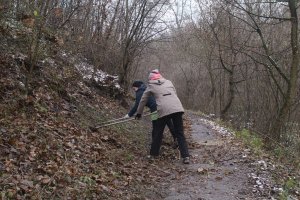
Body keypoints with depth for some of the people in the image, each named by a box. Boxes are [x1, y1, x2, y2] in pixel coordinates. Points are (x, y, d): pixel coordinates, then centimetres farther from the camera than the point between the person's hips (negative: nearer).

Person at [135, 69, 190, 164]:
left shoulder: (151, 86, 19)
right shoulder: (168, 82, 25)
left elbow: (143, 100, 26)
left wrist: (139, 113, 39)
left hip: (164, 110, -2)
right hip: (177, 108, 3)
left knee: (158, 133, 16)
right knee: (180, 134, 7)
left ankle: (153, 154, 24)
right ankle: (185, 156, 0)